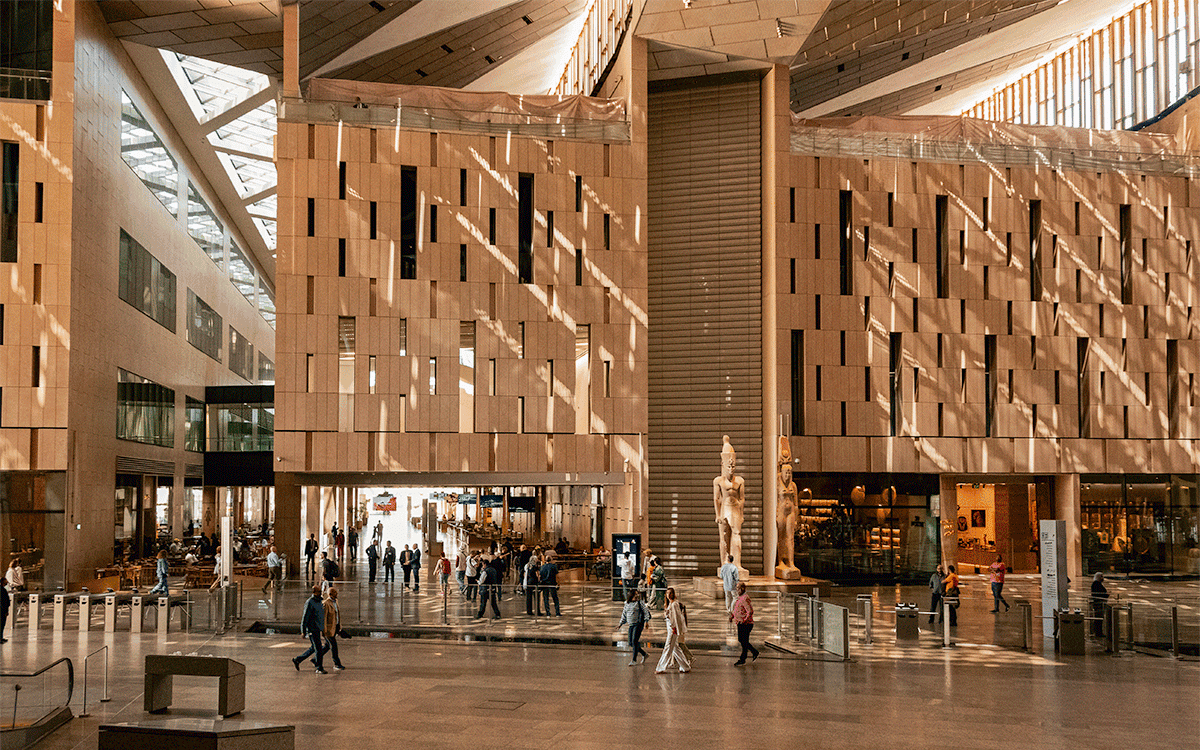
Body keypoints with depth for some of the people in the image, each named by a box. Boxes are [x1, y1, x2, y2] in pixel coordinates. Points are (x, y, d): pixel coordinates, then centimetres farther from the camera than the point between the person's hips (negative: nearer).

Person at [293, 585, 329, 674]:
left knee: (313, 649, 14)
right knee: (318, 648, -6)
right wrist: (303, 632, -17)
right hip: (311, 629, -9)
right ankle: (319, 668, 2)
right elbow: (305, 617, -15)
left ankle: (297, 660, 25)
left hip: (318, 629, 9)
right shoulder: (310, 602, -15)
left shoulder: (320, 601, 12)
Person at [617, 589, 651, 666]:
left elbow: (646, 612, -7)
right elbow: (624, 615, 23)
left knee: (635, 641, -14)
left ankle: (634, 659, -7)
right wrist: (621, 623, 17)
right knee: (631, 643, 5)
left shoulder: (640, 603, -2)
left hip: (639, 624, -6)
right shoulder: (627, 604, 14)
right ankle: (644, 654, 22)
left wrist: (646, 621, -18)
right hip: (631, 625, 6)